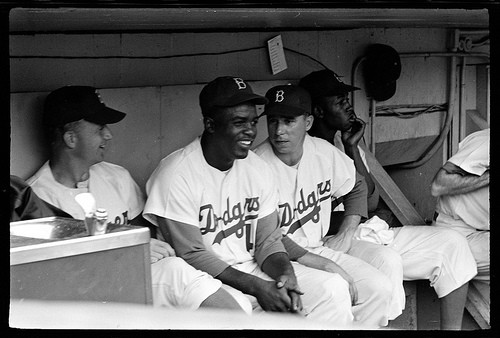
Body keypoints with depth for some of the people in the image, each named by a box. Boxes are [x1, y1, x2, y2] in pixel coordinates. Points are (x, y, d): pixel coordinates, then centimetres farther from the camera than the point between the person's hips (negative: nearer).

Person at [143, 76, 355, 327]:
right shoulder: (177, 175, -14)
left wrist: (285, 273, -16)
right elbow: (192, 255, -17)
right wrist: (256, 287, -23)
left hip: (253, 269, 6)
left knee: (334, 287, -11)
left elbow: (268, 240, 8)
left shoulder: (258, 169, 6)